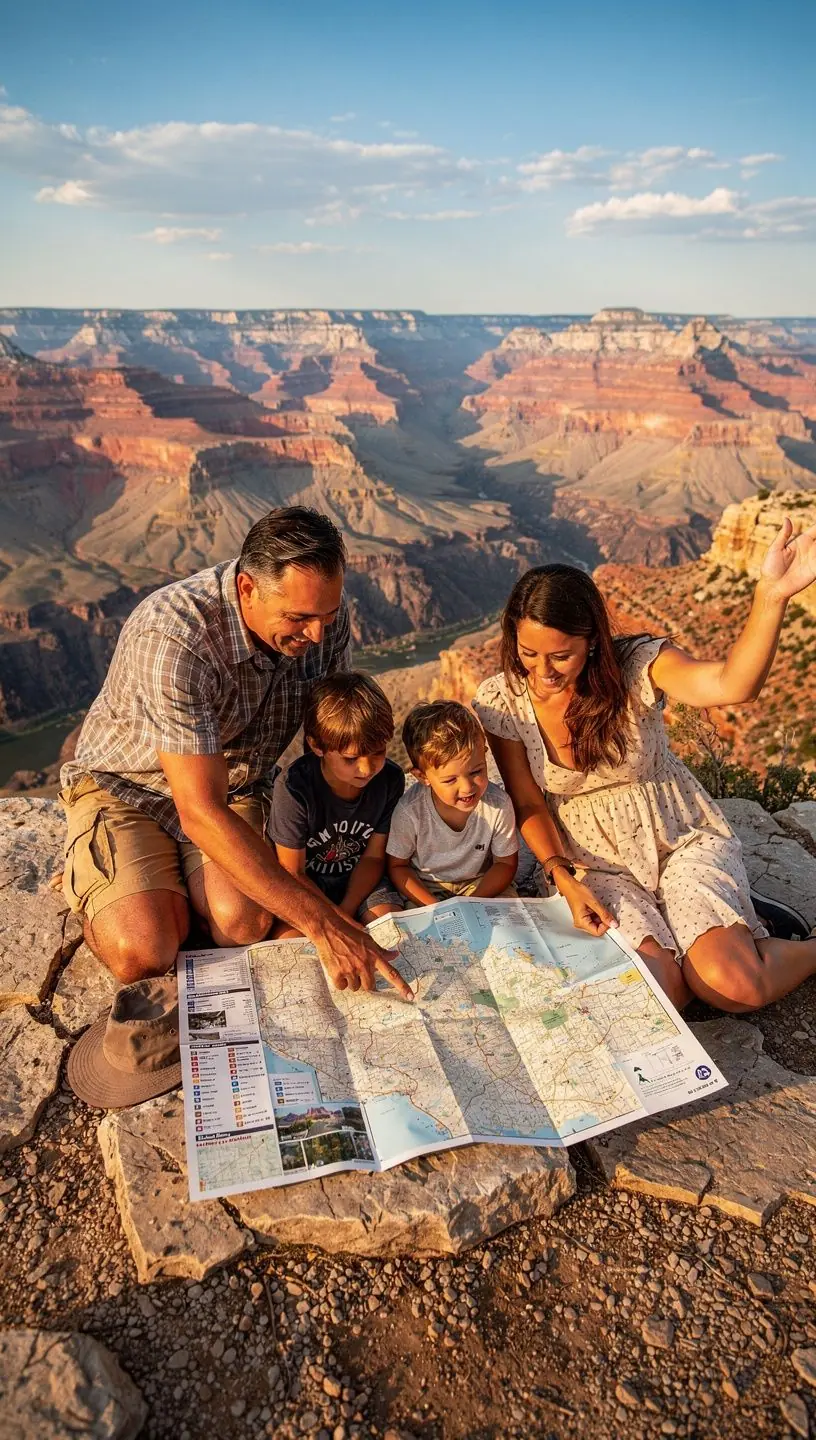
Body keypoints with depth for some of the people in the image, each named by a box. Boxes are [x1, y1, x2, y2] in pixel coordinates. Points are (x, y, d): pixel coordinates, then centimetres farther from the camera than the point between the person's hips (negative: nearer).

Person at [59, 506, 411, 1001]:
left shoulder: (324, 612, -17)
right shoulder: (171, 639, -36)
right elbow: (201, 813, -38)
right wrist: (323, 923, -40)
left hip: (238, 787, 4)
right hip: (126, 787, -3)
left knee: (244, 923, -23)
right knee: (144, 953, -23)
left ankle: (186, 879, 11)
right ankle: (94, 883, 11)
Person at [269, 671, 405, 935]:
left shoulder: (390, 779, -15)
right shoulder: (292, 787, -27)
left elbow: (374, 856, -6)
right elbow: (292, 873, -17)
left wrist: (346, 910, -19)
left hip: (359, 881, 3)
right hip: (307, 885, -3)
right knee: (289, 938, -30)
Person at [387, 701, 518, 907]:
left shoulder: (499, 804, -21)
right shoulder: (410, 811, -25)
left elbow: (506, 863, -6)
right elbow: (397, 866, -10)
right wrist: (435, 908, -21)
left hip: (480, 884, 1)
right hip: (424, 887, -1)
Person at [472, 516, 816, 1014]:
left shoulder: (636, 663, -17)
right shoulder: (501, 702, -12)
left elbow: (732, 685, -36)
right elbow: (529, 805, -5)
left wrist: (772, 594, -50)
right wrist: (564, 881, -17)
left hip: (682, 839, -1)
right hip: (594, 863, 2)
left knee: (734, 988, -20)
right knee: (660, 988, -22)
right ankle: (734, 923, 10)